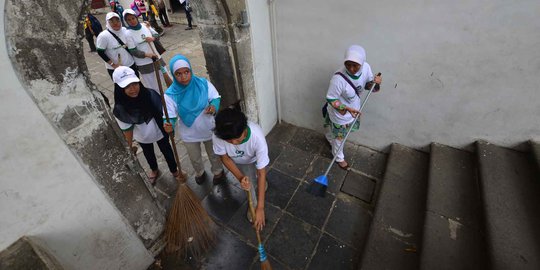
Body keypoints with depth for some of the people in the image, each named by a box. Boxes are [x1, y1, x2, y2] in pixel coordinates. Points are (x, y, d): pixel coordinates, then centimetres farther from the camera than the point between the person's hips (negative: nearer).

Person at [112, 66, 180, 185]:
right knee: (148, 153, 29)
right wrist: (130, 145, -3)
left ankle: (174, 170, 51)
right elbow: (127, 128, -13)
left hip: (160, 131, -1)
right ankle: (154, 170, 62)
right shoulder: (120, 108, -28)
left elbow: (163, 113, -16)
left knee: (166, 150, 22)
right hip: (142, 137, 1)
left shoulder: (151, 95, -31)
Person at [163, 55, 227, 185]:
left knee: (214, 154, 25)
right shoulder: (170, 94, -21)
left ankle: (218, 171, 57)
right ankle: (200, 172, 61)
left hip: (208, 129, 0)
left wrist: (214, 106, -31)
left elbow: (216, 97, -8)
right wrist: (168, 125, -40)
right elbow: (170, 115, -17)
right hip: (189, 134, 1)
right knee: (195, 158, 27)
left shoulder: (203, 83, -20)